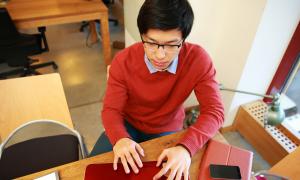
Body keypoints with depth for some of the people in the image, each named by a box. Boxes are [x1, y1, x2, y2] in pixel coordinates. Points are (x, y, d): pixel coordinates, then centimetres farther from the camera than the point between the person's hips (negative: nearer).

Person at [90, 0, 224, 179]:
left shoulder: (198, 60, -26)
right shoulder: (123, 61, -23)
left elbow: (214, 111, -25)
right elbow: (111, 109, -18)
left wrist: (186, 147, -42)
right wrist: (120, 138, -41)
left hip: (167, 130, 1)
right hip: (128, 124, 1)